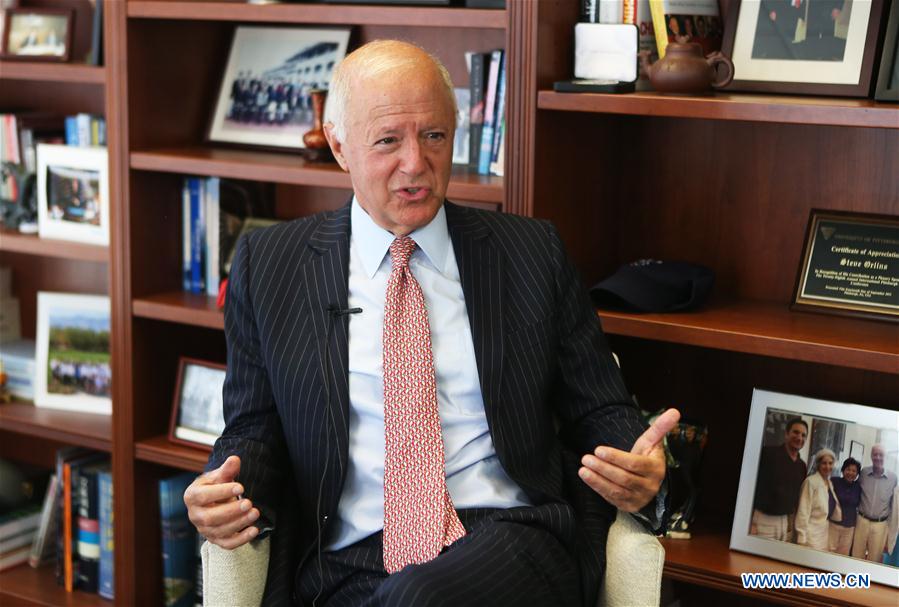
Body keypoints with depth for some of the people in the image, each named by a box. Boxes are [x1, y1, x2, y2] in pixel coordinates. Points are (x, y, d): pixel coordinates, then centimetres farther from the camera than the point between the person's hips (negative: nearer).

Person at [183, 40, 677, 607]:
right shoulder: (268, 265, 10)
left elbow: (601, 410, 12)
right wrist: (231, 488, -10)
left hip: (512, 542, 0)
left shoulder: (533, 253, 9)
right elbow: (255, 428, 13)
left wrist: (640, 475, -10)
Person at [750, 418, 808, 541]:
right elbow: (754, 485, -9)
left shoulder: (802, 466, 11)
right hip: (763, 519, -6)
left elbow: (796, 496, 18)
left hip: (786, 521, 6)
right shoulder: (769, 453, -7)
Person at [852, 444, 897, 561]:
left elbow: (893, 503, 5)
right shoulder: (863, 473, -4)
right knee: (856, 556, 8)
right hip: (862, 521, 0)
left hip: (880, 525, 0)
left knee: (874, 560, 9)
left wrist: (889, 523, 8)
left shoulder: (893, 477, -5)